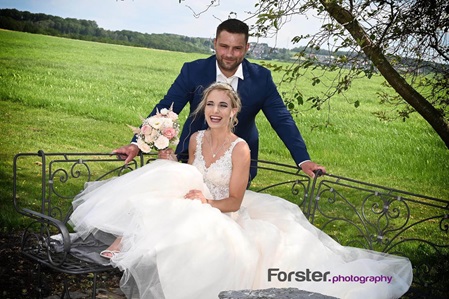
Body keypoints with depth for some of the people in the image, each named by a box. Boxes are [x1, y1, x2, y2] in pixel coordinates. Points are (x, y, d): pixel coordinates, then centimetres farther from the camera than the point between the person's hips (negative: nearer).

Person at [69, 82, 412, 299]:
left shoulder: (240, 149, -14)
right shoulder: (196, 139, 4)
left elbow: (234, 201, -11)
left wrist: (206, 203, -27)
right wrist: (171, 167, -2)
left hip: (223, 218, -5)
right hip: (193, 214, 5)